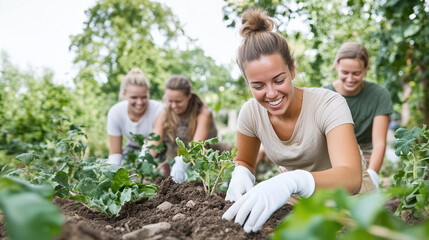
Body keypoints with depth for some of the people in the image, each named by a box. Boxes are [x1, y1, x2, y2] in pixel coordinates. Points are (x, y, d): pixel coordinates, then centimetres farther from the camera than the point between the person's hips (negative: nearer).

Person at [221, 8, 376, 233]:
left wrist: (294, 181, -60)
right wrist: (241, 175, -23)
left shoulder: (329, 104, -27)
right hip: (296, 192, 4)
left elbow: (352, 177, -40)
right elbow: (244, 161, 2)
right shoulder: (251, 113, -15)